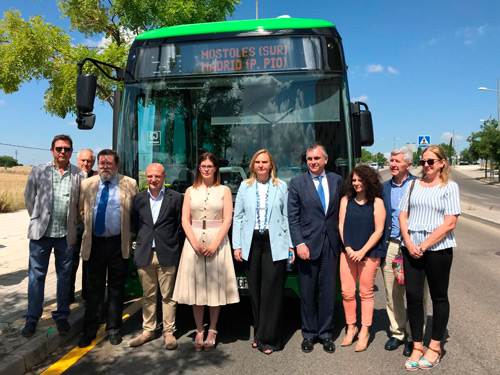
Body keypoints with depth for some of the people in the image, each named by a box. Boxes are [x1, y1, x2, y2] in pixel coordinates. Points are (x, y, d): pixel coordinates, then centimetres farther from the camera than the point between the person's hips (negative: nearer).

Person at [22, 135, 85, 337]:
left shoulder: (79, 175, -1)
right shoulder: (38, 171, 0)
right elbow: (29, 198, 8)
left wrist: (72, 222, 6)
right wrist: (38, 220, 9)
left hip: (66, 234, 0)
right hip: (41, 232, 0)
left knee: (65, 276, 10)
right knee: (36, 275, 7)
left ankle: (62, 316, 25)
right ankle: (32, 318, 20)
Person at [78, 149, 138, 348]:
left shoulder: (129, 184, -2)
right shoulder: (87, 184, 5)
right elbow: (81, 211, 16)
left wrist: (129, 233, 2)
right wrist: (89, 226, 9)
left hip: (119, 244, -1)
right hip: (94, 244, 2)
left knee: (117, 289, 10)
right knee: (93, 289, 10)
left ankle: (114, 329, 25)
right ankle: (89, 331, 24)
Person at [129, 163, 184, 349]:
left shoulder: (175, 197, -1)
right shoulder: (139, 198, 8)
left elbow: (180, 226, 2)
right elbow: (134, 224, 16)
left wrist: (173, 246, 2)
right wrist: (142, 241, 12)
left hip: (167, 254, -3)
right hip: (144, 254, 3)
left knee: (168, 296, 3)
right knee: (148, 295, 12)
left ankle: (169, 332, 15)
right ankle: (148, 330, 24)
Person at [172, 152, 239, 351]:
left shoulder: (224, 190, 5)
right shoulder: (190, 191, 9)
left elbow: (227, 220, -3)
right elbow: (185, 220, 3)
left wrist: (215, 244, -14)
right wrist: (195, 243, -11)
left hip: (217, 241, -1)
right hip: (194, 241, 2)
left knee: (215, 285, 4)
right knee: (196, 285, 4)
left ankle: (212, 330, 17)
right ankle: (199, 331, 15)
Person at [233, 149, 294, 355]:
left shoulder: (281, 186, 6)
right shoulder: (245, 186, 8)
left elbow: (286, 216, 5)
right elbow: (238, 217, 7)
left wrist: (290, 244, 0)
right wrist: (237, 245, 1)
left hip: (274, 243, -2)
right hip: (251, 243, 2)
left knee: (272, 290, -3)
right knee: (255, 290, 8)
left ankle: (268, 338, 8)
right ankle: (259, 334, 21)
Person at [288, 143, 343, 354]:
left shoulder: (336, 180, 7)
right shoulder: (297, 183, 0)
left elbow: (341, 211, 9)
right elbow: (293, 217, -3)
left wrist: (341, 240, 3)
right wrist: (299, 243, -11)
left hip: (330, 244, 2)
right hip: (308, 244, -2)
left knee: (328, 290, 8)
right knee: (307, 292, 7)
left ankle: (325, 333, 22)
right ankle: (309, 334, 21)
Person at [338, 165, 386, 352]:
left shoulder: (376, 202, -2)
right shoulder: (346, 200, 7)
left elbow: (378, 230, -6)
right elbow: (341, 225, 6)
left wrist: (362, 251, -11)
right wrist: (348, 248, -6)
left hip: (369, 253, -3)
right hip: (348, 251, 3)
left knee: (366, 293, 5)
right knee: (347, 292, 4)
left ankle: (364, 332, 18)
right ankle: (351, 328, 22)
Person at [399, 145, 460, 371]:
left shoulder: (450, 187, -2)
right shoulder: (413, 185, 10)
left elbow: (450, 223, -9)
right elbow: (403, 215, 8)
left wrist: (424, 245, -13)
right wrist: (409, 243, -7)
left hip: (438, 249, -3)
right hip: (411, 249, 4)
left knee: (439, 297, 9)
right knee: (413, 296, 4)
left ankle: (435, 347, 24)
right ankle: (417, 347, 18)